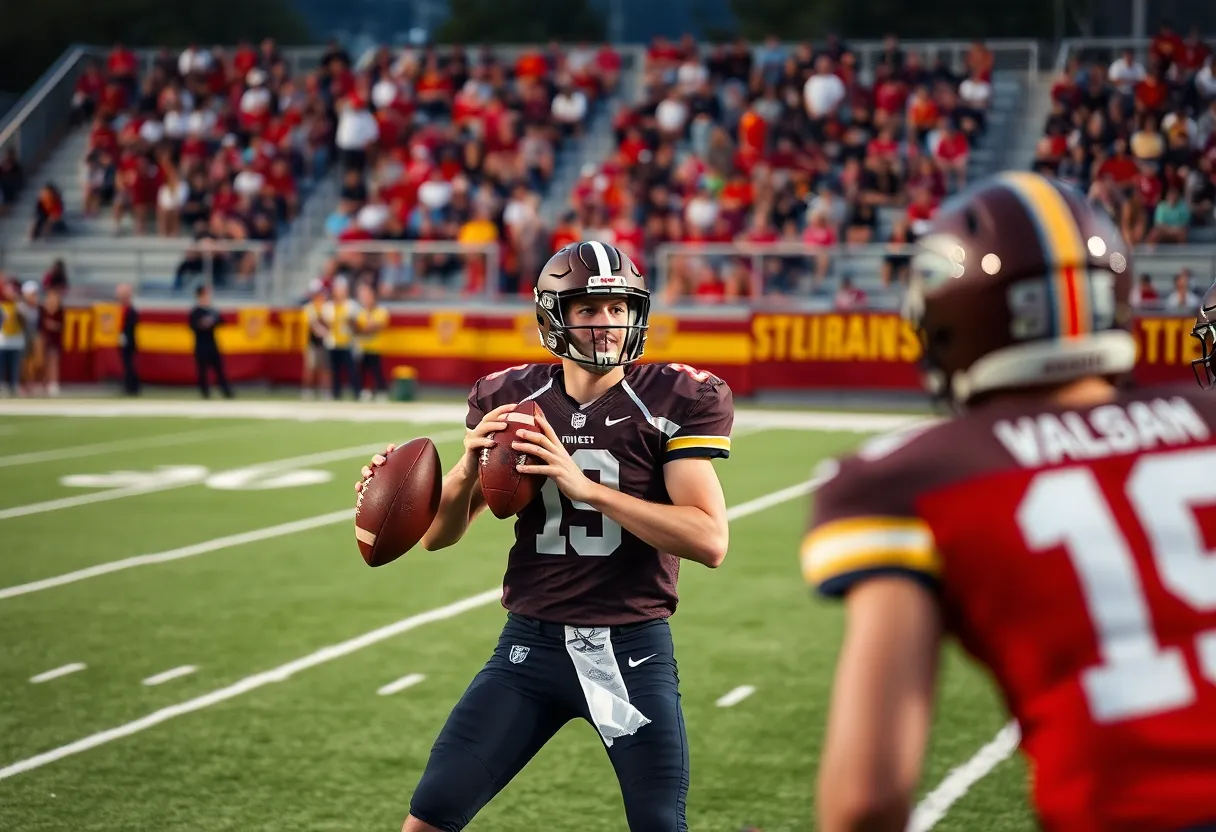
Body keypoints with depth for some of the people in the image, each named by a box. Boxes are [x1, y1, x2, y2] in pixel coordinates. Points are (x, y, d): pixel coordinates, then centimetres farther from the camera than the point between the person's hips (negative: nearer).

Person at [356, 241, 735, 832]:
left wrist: (585, 485, -24)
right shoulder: (509, 401, 2)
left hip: (634, 649, -2)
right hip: (531, 646, 2)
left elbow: (709, 541, -17)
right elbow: (438, 535, 8)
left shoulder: (676, 400, -7)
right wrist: (469, 468, -14)